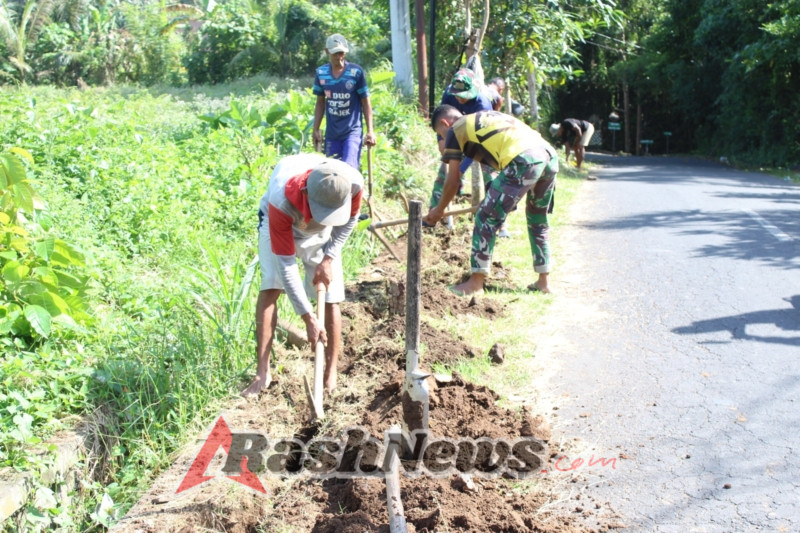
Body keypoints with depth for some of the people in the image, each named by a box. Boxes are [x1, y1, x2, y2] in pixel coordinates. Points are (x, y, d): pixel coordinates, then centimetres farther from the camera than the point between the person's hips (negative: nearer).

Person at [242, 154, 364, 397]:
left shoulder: (353, 183, -37)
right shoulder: (280, 200, -44)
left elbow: (349, 220, -10)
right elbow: (285, 262, -38)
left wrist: (328, 259, -16)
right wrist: (309, 319, -37)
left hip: (321, 233, 2)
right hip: (279, 225, -2)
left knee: (331, 298, -6)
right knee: (270, 288, -20)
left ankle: (331, 376, 4)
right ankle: (262, 372, -14)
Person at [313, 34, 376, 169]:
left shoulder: (356, 72, -7)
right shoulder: (321, 73, 2)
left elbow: (366, 103, -2)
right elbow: (320, 103, 12)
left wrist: (370, 131, -7)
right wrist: (316, 129, 9)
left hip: (352, 131, -4)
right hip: (331, 133, 4)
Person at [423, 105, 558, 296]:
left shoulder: (454, 131, 14)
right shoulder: (486, 117, 34)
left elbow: (453, 182, 15)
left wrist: (439, 210, 31)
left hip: (523, 160, -8)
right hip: (550, 155, 8)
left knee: (487, 219, 2)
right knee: (538, 221, 22)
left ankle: (476, 283, 4)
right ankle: (543, 281, 29)